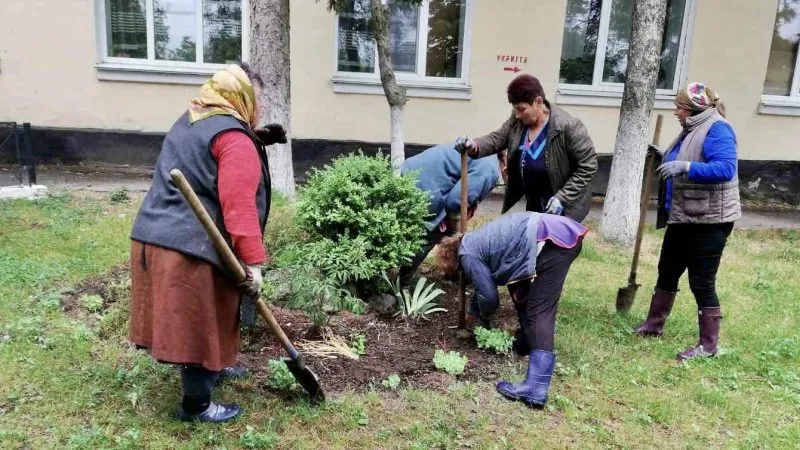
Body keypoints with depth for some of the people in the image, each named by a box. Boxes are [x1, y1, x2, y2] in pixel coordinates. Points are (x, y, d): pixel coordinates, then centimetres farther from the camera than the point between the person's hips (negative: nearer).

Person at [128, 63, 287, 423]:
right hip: (191, 247, -10)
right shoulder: (235, 140, -13)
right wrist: (252, 261, -20)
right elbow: (239, 205, -22)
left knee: (194, 320, 24)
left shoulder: (191, 121, 18)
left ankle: (211, 369, 44)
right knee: (200, 323, 3)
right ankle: (196, 405, 17)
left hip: (154, 235, 10)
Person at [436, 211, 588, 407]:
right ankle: (528, 344, 39)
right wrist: (473, 312, 54)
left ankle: (534, 389, -17)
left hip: (551, 242, -10)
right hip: (566, 231, 10)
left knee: (538, 313, -12)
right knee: (521, 289, 27)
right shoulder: (476, 241, 30)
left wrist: (484, 318, 26)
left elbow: (489, 296, 5)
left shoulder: (467, 254, 2)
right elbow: (485, 284, 43)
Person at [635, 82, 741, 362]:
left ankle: (708, 345, 12)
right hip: (683, 217, 10)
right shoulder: (692, 129, 12)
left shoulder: (717, 129, -16)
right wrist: (665, 159, 10)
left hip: (709, 220, -10)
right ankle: (653, 325, 31)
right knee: (667, 271, 17)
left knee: (701, 282, -2)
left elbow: (726, 168, -30)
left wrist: (686, 166, -36)